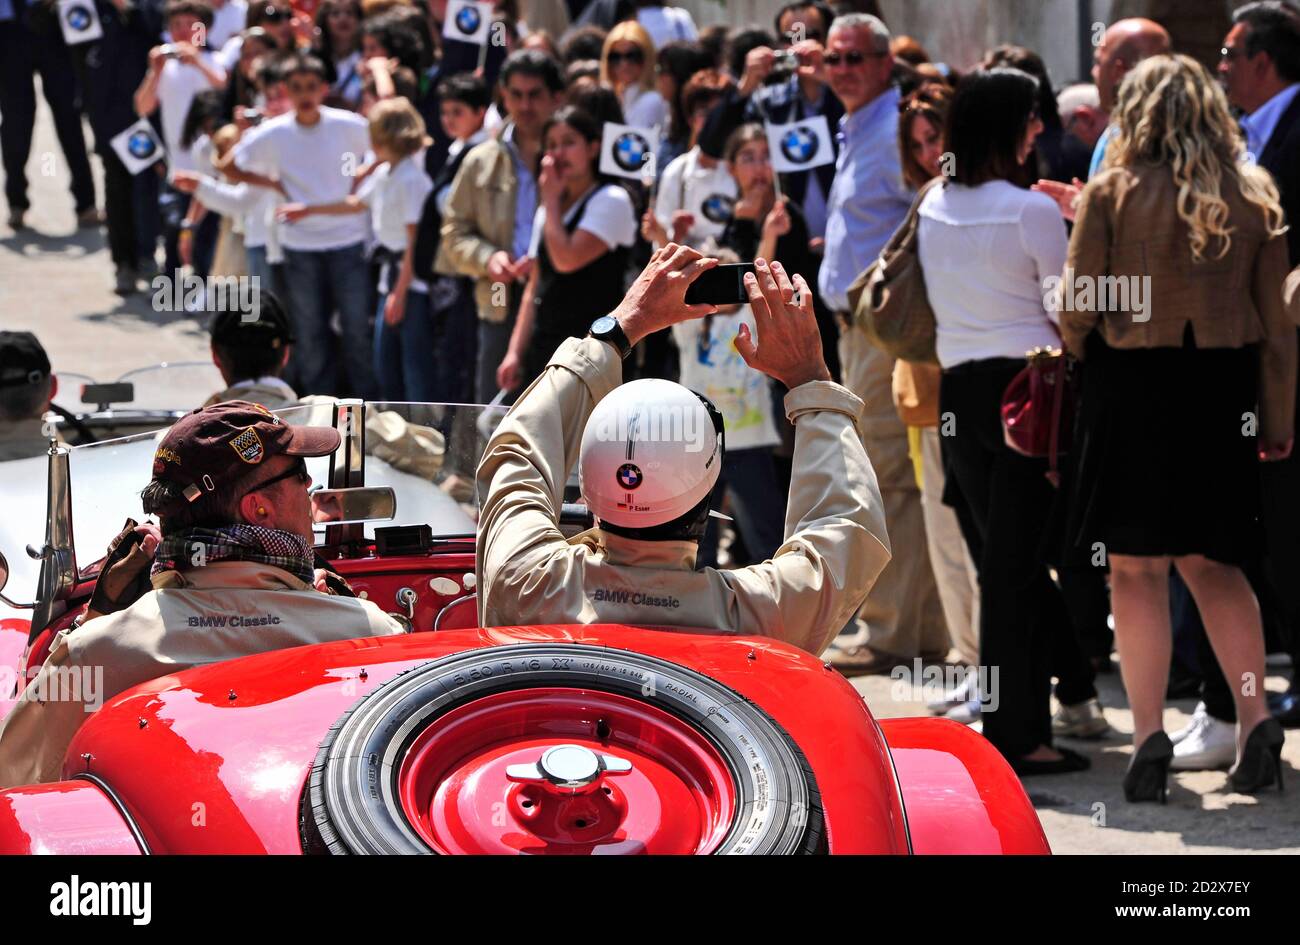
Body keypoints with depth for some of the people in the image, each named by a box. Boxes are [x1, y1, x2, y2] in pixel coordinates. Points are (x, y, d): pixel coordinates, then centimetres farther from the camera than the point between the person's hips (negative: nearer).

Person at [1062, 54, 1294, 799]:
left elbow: (1078, 309, -6)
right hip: (1223, 392, 3)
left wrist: (1078, 357, 16)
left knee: (1138, 568, 4)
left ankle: (1149, 735, -1)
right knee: (1212, 564, 15)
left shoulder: (1112, 192, -6)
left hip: (1132, 384, -3)